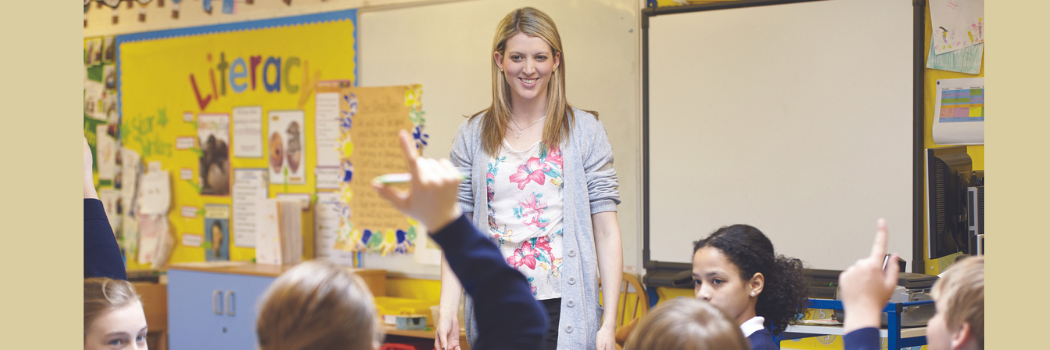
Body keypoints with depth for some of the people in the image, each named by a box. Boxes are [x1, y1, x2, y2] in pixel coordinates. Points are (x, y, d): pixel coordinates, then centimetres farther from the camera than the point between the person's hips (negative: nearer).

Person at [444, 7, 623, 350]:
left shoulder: (584, 131, 2)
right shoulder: (472, 136, 8)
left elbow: (606, 230, -1)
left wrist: (609, 322, -7)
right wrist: (447, 310, -4)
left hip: (561, 309, -2)